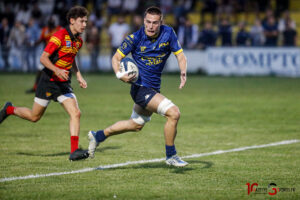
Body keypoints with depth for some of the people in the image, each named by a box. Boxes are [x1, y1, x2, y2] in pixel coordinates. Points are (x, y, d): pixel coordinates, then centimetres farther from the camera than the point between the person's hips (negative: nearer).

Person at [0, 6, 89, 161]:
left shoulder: (78, 41, 7)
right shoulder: (59, 36, -18)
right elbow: (43, 58, -19)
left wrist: (79, 76, 14)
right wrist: (57, 70, -34)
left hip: (64, 83, 6)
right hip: (48, 81, -6)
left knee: (75, 113, -13)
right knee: (34, 116, 7)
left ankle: (74, 151, -15)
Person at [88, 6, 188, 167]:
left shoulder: (168, 33, -5)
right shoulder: (135, 38, -14)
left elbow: (180, 56, -1)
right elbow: (116, 58, -5)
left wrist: (183, 72, -21)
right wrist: (119, 74, -25)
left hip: (154, 88, 7)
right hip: (141, 86, -7)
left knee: (136, 125, 24)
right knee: (173, 113, -21)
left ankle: (98, 136, 42)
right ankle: (171, 156, -4)